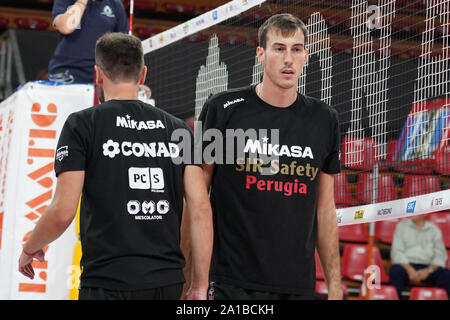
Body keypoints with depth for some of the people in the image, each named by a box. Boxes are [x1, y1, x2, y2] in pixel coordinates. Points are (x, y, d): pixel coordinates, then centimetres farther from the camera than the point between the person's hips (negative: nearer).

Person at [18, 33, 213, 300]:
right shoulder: (177, 128, 9)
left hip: (108, 285, -4)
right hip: (168, 283, 4)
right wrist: (200, 285, 6)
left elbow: (62, 212, -9)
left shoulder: (82, 124, -2)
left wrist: (30, 249, 11)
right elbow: (201, 209, 1)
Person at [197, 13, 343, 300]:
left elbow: (325, 209, 12)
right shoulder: (223, 109, -3)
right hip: (232, 283, -3)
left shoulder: (324, 119, 8)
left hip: (298, 285, 4)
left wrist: (335, 285, 7)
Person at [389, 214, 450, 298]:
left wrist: (428, 271, -14)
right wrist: (409, 269, -15)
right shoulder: (402, 226, 11)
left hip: (428, 268, 1)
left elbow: (440, 256, 5)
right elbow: (397, 252, 1)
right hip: (406, 265, -1)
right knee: (395, 270, -35)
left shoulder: (434, 229, 14)